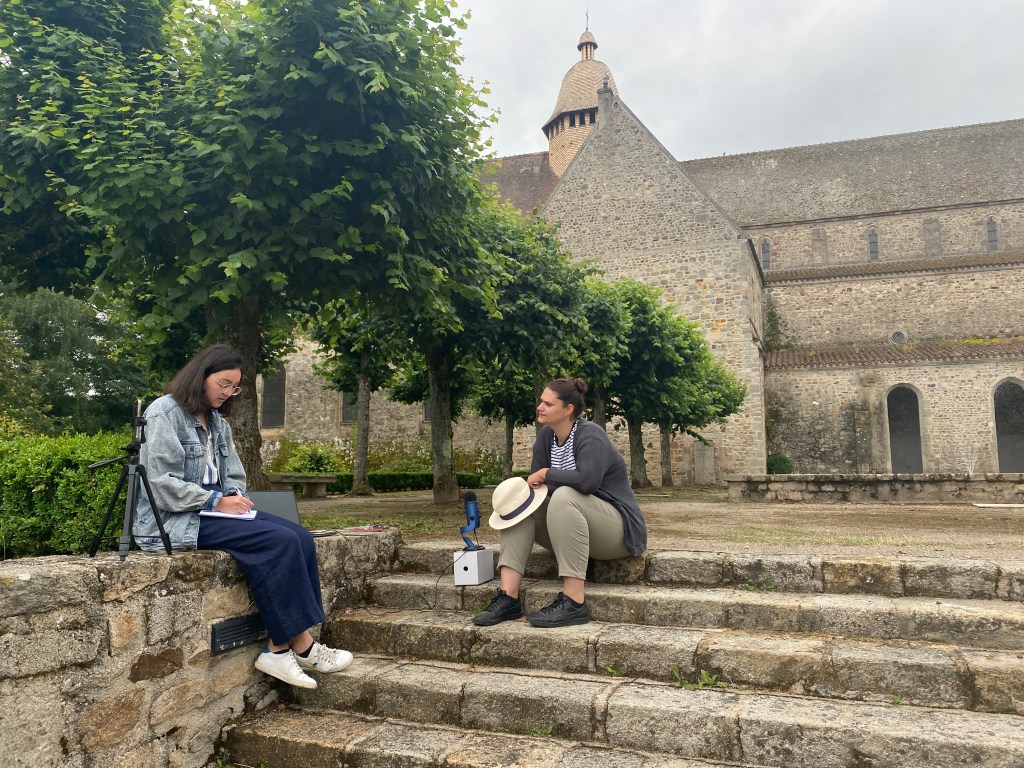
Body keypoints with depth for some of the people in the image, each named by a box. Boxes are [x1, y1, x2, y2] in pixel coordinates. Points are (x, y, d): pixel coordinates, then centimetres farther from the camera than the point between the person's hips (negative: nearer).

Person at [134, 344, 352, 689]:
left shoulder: (217, 421, 17)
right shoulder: (164, 413, -8)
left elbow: (234, 475, 19)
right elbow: (161, 485, -16)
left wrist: (235, 496, -4)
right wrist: (217, 502, -18)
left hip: (212, 509, 8)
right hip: (174, 520, -8)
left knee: (301, 538, -14)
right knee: (280, 542, -26)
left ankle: (281, 647, -16)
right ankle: (301, 647, -17)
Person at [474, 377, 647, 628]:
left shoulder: (590, 436, -18)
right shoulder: (546, 436, 4)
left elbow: (587, 480, -36)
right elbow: (535, 482, 1)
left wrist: (546, 474, -22)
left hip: (618, 530, -8)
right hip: (569, 527, 8)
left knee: (564, 496, -34)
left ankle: (574, 602, -35)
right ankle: (508, 597, -20)